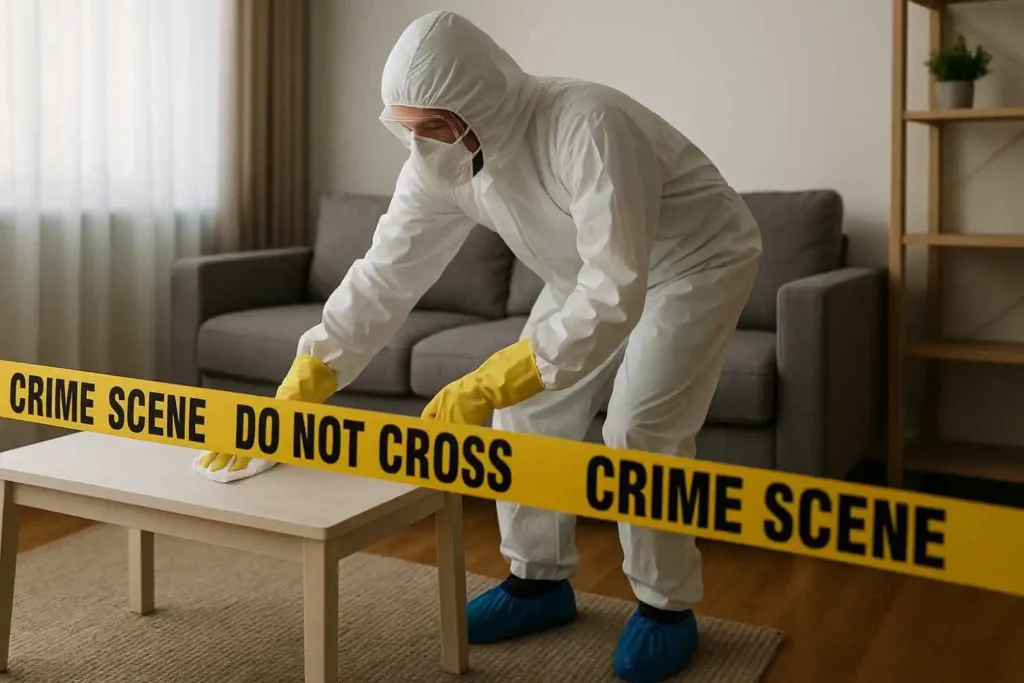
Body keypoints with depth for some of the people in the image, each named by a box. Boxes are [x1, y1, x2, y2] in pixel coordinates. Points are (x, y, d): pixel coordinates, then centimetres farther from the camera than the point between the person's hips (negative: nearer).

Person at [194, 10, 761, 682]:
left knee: (638, 432, -16)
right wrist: (292, 395, -24)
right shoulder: (440, 163, -18)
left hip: (698, 261, -7)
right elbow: (383, 277, -16)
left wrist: (487, 384, -48)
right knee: (526, 413, 2)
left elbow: (617, 294, -44)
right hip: (594, 271, 7)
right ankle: (540, 581, 19)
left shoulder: (588, 127, -40)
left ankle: (668, 606, 6)